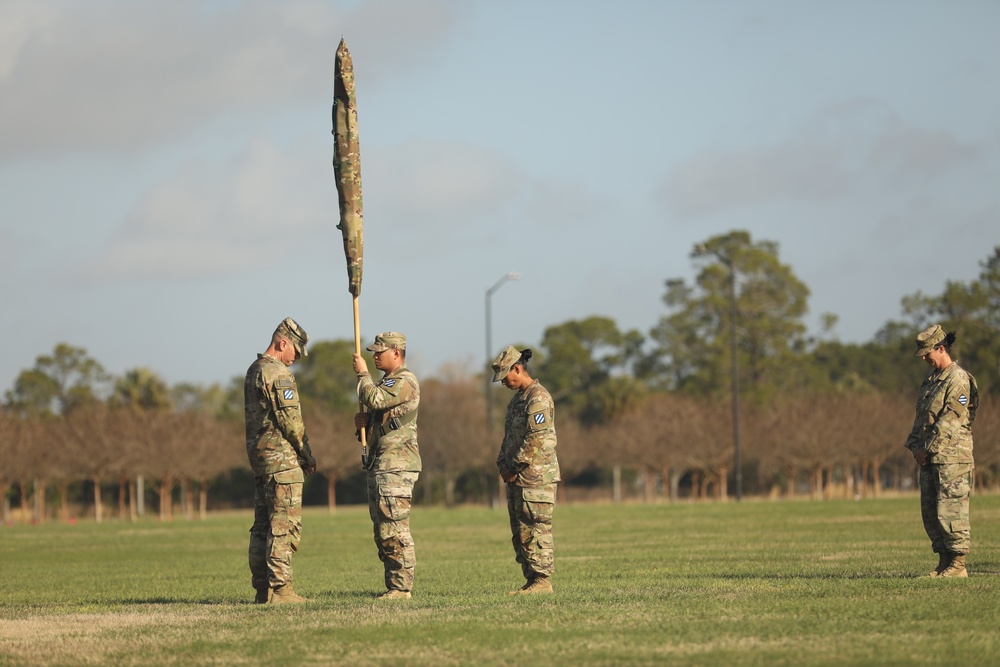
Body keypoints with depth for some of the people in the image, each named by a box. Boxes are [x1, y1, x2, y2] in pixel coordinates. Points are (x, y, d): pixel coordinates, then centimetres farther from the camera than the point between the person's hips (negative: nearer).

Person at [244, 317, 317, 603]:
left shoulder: (253, 371, 17)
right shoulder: (278, 373, -13)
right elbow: (290, 418, -16)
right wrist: (306, 453, -4)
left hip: (258, 453, 10)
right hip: (281, 456, -10)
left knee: (263, 524, 10)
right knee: (284, 524, -9)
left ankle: (262, 589, 11)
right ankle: (280, 588, -12)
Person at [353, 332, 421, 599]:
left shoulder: (405, 381, -10)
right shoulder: (387, 382, 22)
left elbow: (375, 399, -24)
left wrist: (362, 373, -8)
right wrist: (365, 422, 9)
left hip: (396, 466, -11)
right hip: (379, 465, 11)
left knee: (395, 530, -12)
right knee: (383, 532, 10)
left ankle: (401, 587, -12)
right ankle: (393, 586, 13)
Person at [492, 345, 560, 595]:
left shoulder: (538, 398, -12)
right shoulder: (517, 398, 19)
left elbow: (536, 439, -19)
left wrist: (515, 468, -15)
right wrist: (503, 465, 10)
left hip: (536, 478, -10)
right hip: (517, 479, 10)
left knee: (536, 531, -9)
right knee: (520, 533, 10)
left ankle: (542, 580, -8)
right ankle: (532, 580, 13)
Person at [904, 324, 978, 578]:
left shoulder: (958, 379, -12)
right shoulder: (931, 379, 17)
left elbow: (950, 421, -17)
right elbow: (921, 416, 20)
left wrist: (928, 450, -15)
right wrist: (915, 445, 5)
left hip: (952, 457, -9)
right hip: (929, 459, 9)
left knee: (950, 511, -9)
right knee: (930, 513, 9)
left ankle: (958, 565, -6)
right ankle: (944, 562, 15)